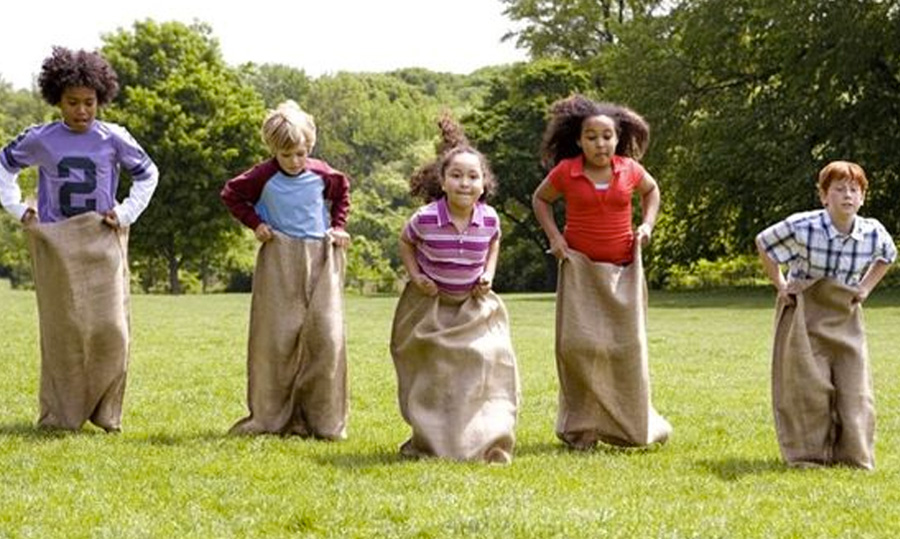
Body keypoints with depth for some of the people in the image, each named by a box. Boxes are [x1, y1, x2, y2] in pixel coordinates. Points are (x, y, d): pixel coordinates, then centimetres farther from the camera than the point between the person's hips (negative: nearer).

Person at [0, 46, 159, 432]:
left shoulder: (114, 138, -3)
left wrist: (127, 212, 3)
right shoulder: (40, 140, -1)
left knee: (109, 330, -7)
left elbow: (147, 174, 13)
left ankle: (105, 412, 6)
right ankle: (60, 415, 8)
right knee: (62, 331, 1)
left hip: (102, 244, 0)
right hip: (55, 245, 0)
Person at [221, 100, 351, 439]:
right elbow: (231, 195, 10)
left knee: (326, 335, -6)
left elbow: (342, 191, 22)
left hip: (320, 259, 2)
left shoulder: (322, 174, 0)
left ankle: (323, 419, 0)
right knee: (275, 337, -2)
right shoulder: (263, 177, -5)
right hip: (278, 260, -1)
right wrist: (254, 223, 0)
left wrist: (338, 226, 12)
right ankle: (270, 417, 6)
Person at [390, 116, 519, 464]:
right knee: (430, 373, 7)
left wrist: (489, 273, -4)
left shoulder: (489, 218, -15)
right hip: (429, 304, -1)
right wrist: (415, 276, -11)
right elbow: (405, 242, 1)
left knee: (489, 361, -15)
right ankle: (427, 439, 27)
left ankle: (490, 443, -6)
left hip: (474, 304, 1)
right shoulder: (426, 218, -22)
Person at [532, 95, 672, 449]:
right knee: (578, 344, -9)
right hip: (581, 268, -2)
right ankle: (581, 429, 2)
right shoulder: (565, 172, -8)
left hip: (623, 270, 2)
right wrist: (553, 236, -2)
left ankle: (631, 427, 17)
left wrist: (647, 224, 4)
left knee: (626, 346, 3)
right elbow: (540, 199, 11)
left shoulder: (629, 169, -3)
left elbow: (651, 190, 19)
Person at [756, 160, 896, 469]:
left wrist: (866, 288, 5)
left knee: (855, 390, 0)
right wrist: (780, 285, -2)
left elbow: (888, 256, 16)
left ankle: (853, 456, 12)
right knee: (809, 387, -4)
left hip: (846, 319, 3)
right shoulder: (802, 227, -20)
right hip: (806, 316, -3)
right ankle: (808, 455, 8)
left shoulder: (873, 233, -9)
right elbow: (763, 243, -1)